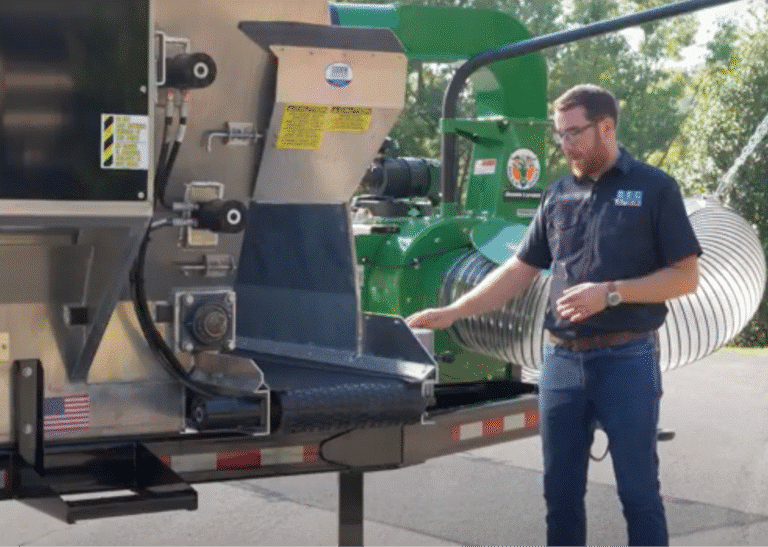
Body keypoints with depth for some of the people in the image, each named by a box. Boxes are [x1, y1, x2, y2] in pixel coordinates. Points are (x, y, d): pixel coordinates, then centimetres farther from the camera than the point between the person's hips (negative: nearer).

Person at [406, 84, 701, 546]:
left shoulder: (653, 188, -3)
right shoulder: (558, 195, 11)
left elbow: (685, 277, -6)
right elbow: (518, 272, 12)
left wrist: (611, 292, -18)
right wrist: (452, 312, 3)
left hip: (627, 359, -4)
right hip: (561, 359, 5)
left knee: (639, 491, 1)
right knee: (561, 491, 9)